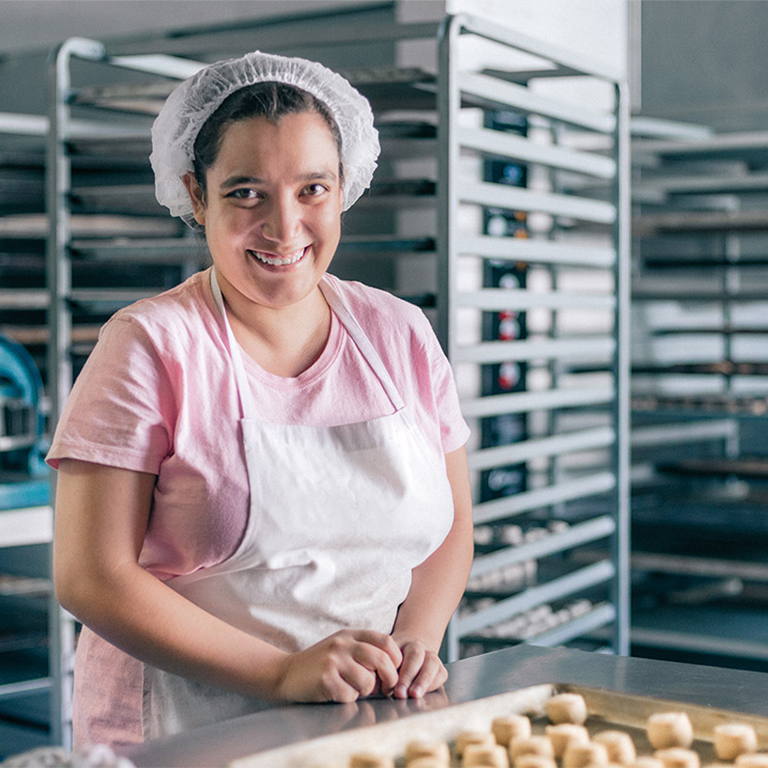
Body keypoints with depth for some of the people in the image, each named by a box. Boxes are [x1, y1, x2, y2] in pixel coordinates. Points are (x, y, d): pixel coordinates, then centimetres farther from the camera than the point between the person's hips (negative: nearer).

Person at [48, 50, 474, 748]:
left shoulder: (400, 336, 8)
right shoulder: (149, 345, -5)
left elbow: (451, 528, 14)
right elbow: (91, 577, -10)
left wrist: (414, 640, -5)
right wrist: (283, 673, -18)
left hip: (383, 726, 3)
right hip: (188, 735, -3)